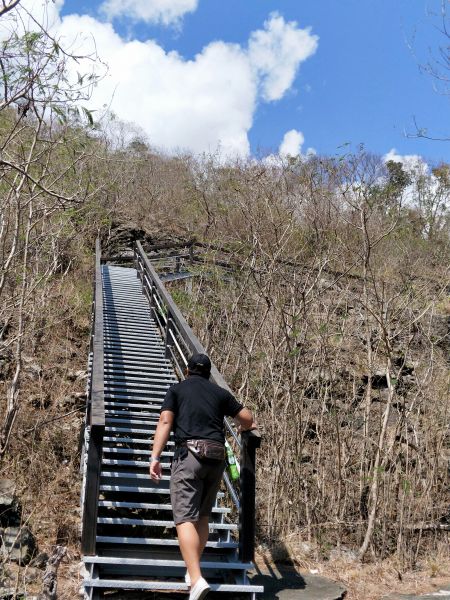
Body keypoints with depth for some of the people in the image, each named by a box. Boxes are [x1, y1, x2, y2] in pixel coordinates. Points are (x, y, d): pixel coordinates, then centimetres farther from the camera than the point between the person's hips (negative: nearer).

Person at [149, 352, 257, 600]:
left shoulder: (177, 389, 10)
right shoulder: (220, 393, 17)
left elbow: (165, 422, -3)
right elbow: (247, 418, 17)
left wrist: (155, 457, -7)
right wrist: (245, 427, 41)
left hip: (188, 454, -4)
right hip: (216, 458, 4)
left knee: (185, 518, -7)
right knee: (203, 516, 19)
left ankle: (197, 579, -21)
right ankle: (193, 570, 24)